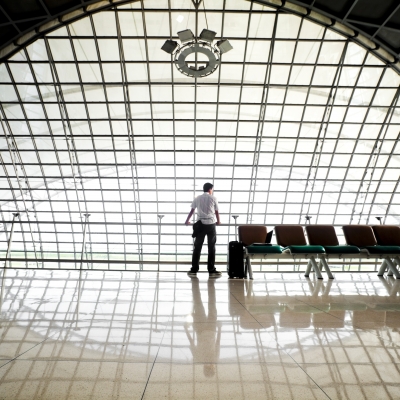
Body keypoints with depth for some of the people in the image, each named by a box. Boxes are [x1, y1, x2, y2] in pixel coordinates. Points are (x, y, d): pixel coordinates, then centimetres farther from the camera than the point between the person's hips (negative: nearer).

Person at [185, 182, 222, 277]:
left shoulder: (197, 198, 9)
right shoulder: (213, 198, 4)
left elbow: (192, 211, 15)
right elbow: (216, 212, 9)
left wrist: (187, 221, 30)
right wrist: (218, 221, 28)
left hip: (200, 224, 2)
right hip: (211, 224, -2)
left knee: (197, 247, 5)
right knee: (211, 247, 5)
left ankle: (194, 270, 6)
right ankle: (211, 270, 8)